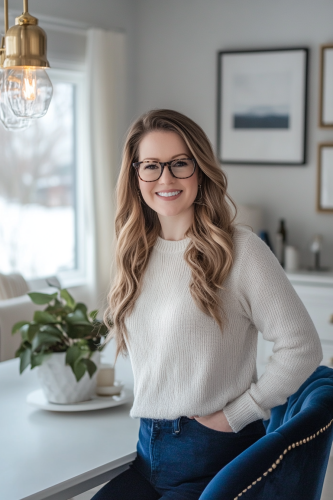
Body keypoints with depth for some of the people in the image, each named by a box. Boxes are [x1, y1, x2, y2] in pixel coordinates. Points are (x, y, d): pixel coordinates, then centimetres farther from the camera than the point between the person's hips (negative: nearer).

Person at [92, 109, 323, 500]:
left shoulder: (240, 250, -11)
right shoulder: (138, 254, 9)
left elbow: (302, 347, -13)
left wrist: (234, 415, -11)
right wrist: (149, 413, 7)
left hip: (213, 456, -5)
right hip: (150, 451, 6)